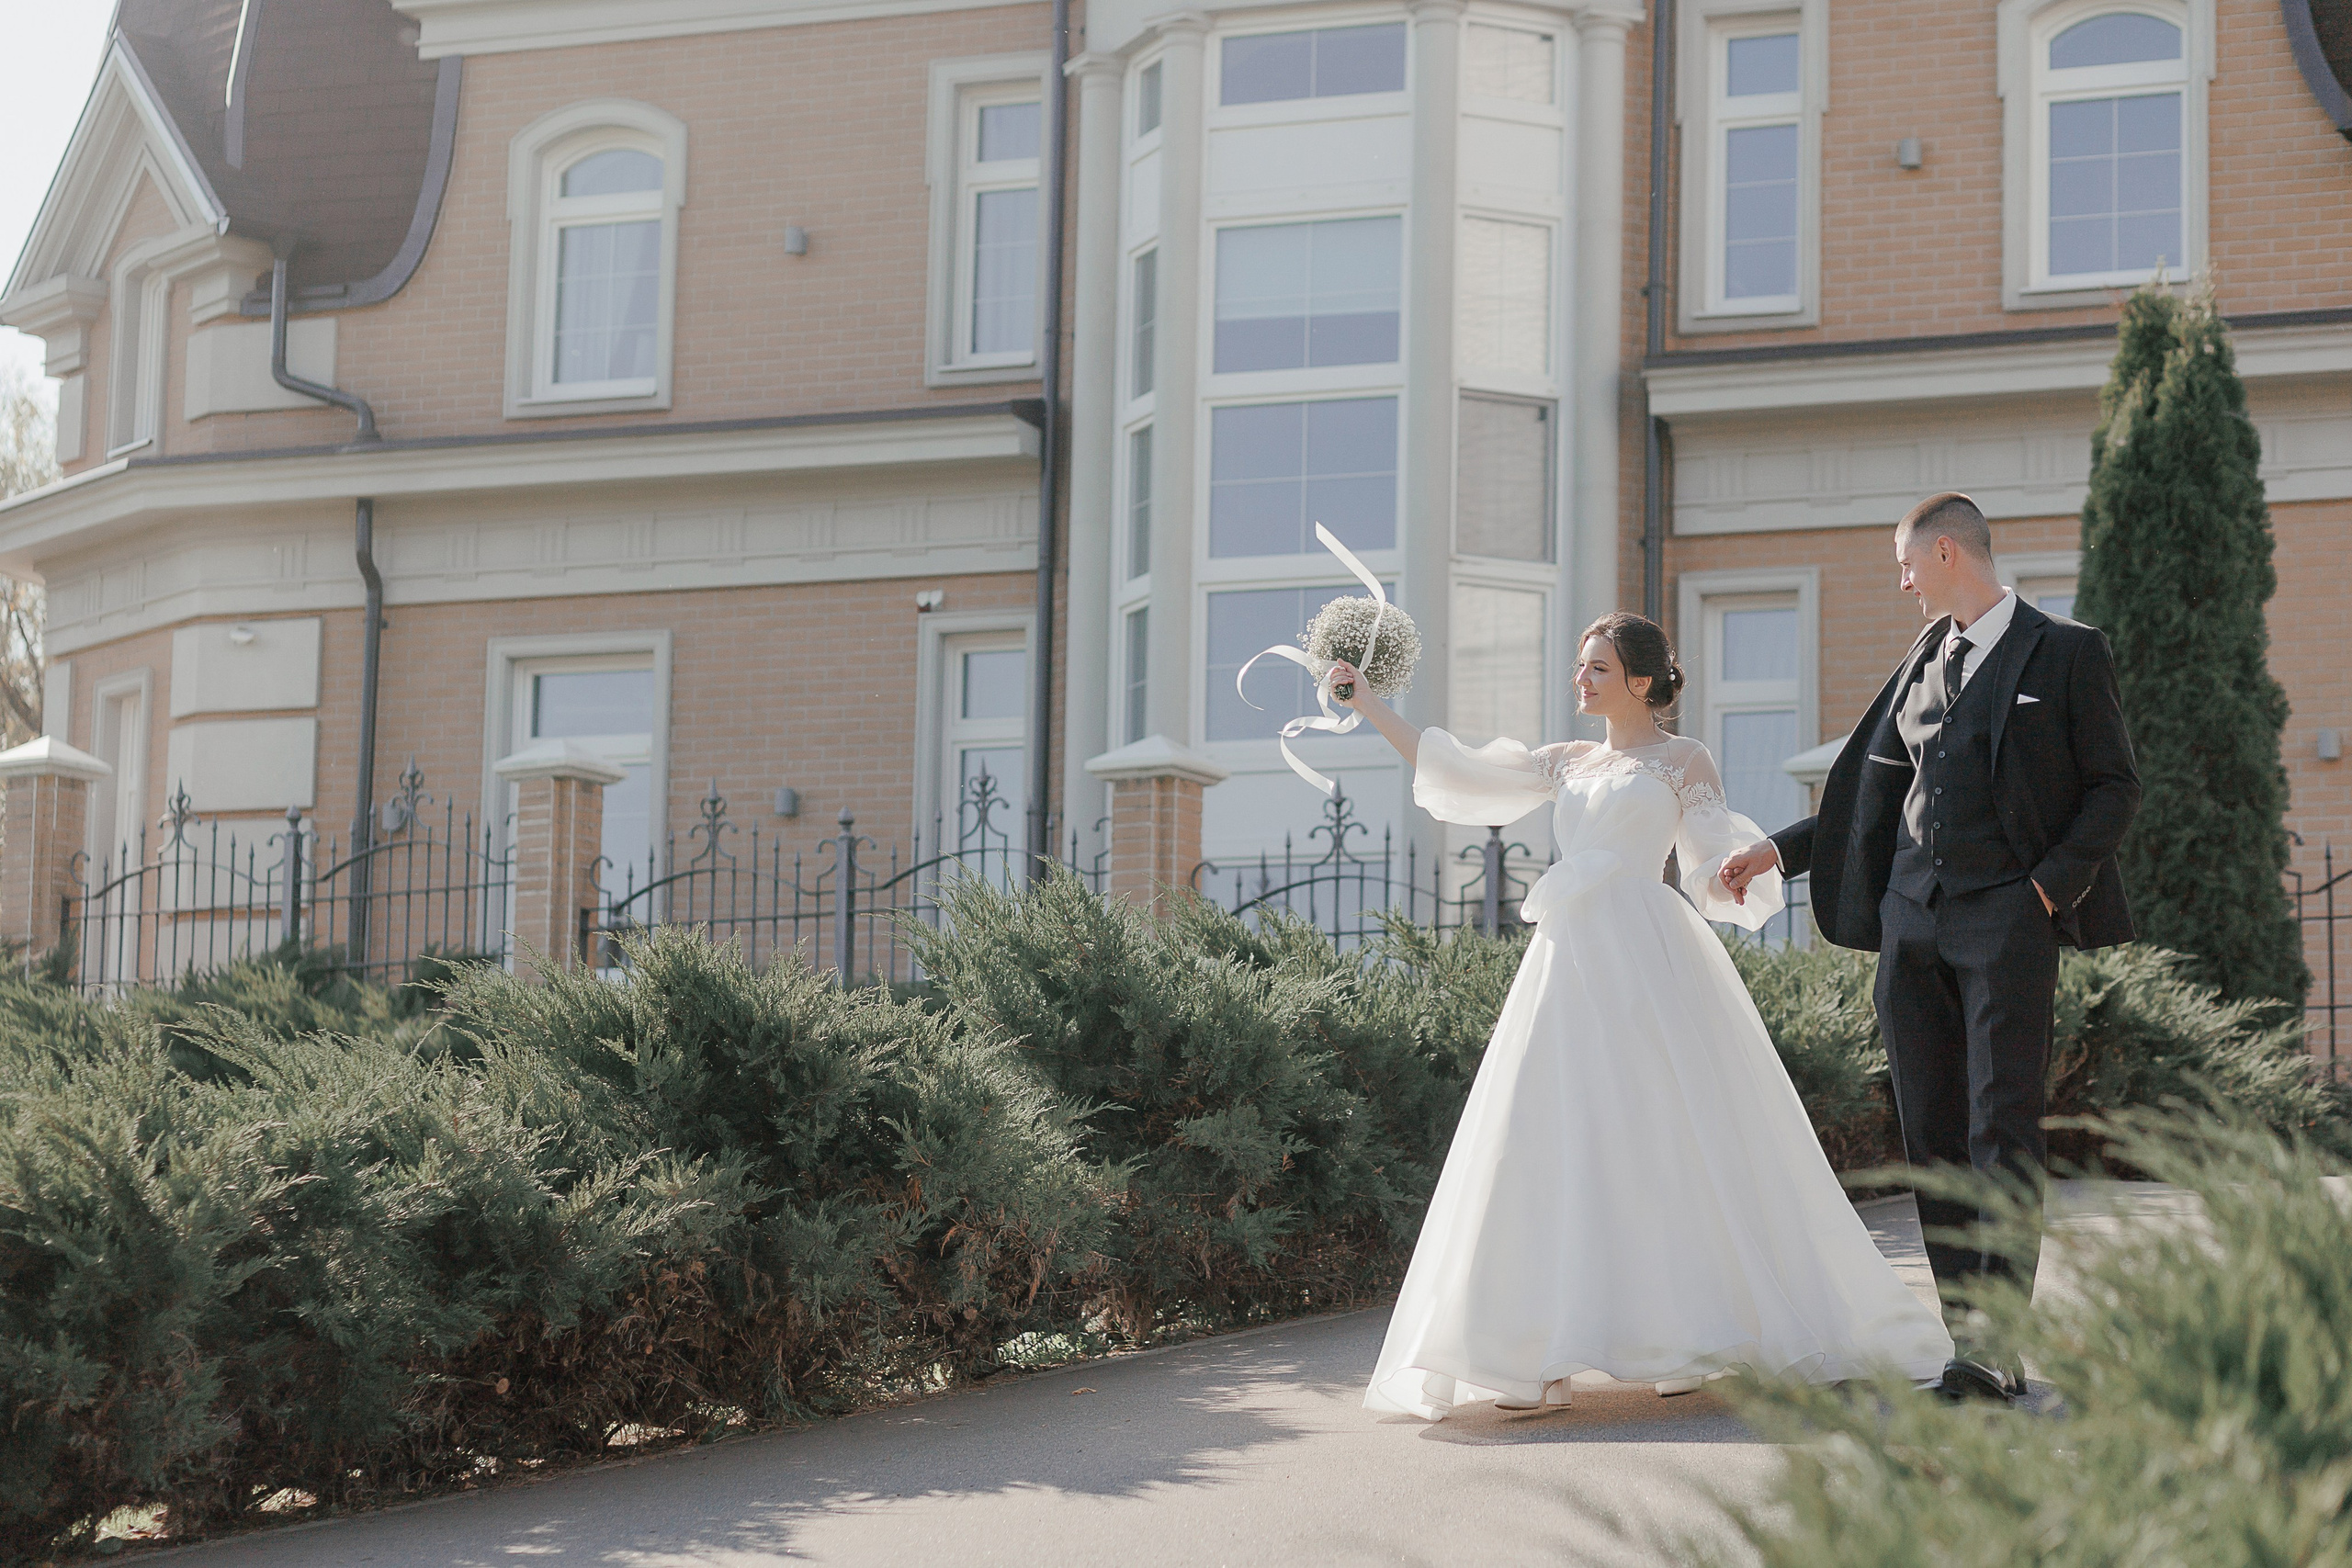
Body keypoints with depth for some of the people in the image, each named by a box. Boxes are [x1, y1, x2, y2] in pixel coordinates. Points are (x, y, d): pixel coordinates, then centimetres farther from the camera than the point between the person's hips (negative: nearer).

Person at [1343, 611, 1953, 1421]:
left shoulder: (1683, 761, 5)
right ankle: (1550, 1360, -3)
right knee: (1556, 1148, -2)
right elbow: (1459, 772, 19)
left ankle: (1687, 1340, 1)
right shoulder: (1568, 763, 20)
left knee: (1664, 1139, -7)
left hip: (1645, 966, -5)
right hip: (1570, 965, 5)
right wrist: (1371, 706, 16)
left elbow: (1715, 865, 0)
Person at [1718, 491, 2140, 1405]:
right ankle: (1968, 1329, 7)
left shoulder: (2067, 656, 2)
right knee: (1932, 1134, 3)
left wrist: (2054, 881, -11)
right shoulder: (1924, 660, 19)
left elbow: (2115, 787, 1)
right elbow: (1876, 790, 24)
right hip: (1911, 918, 6)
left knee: (2003, 1127, -12)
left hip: (2006, 918, -6)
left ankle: (1999, 1343, -14)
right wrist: (1777, 853, 19)